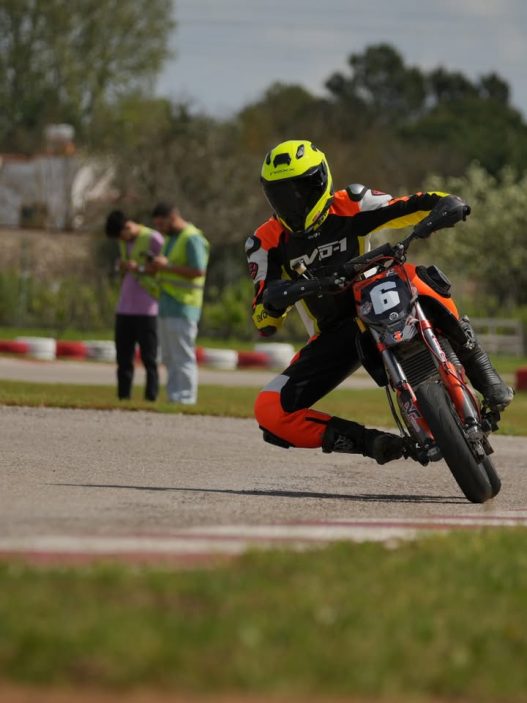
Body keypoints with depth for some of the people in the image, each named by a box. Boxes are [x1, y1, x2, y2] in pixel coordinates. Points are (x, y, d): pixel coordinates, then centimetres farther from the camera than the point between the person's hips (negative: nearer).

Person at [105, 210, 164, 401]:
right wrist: (121, 267, 2)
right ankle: (123, 397, 7)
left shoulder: (153, 239, -7)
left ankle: (151, 396, -4)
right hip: (124, 307, 7)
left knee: (148, 357, -5)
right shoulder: (124, 242, 16)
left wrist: (139, 268, -17)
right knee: (123, 357, 4)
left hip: (146, 309, -7)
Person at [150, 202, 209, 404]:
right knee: (169, 358, 9)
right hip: (167, 306, 10)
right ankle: (173, 399, 11)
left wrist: (167, 266, -17)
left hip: (182, 308, -10)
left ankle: (185, 399, -10)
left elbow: (198, 270, -20)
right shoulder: (171, 239, 19)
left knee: (183, 357, -10)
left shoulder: (192, 239, -11)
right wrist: (157, 267, 5)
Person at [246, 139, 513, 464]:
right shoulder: (266, 242, -4)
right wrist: (272, 300, -33)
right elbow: (265, 324, -8)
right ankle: (371, 441, -15)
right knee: (270, 412, -20)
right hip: (333, 337, 2)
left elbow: (417, 205, -12)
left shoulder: (349, 206, -6)